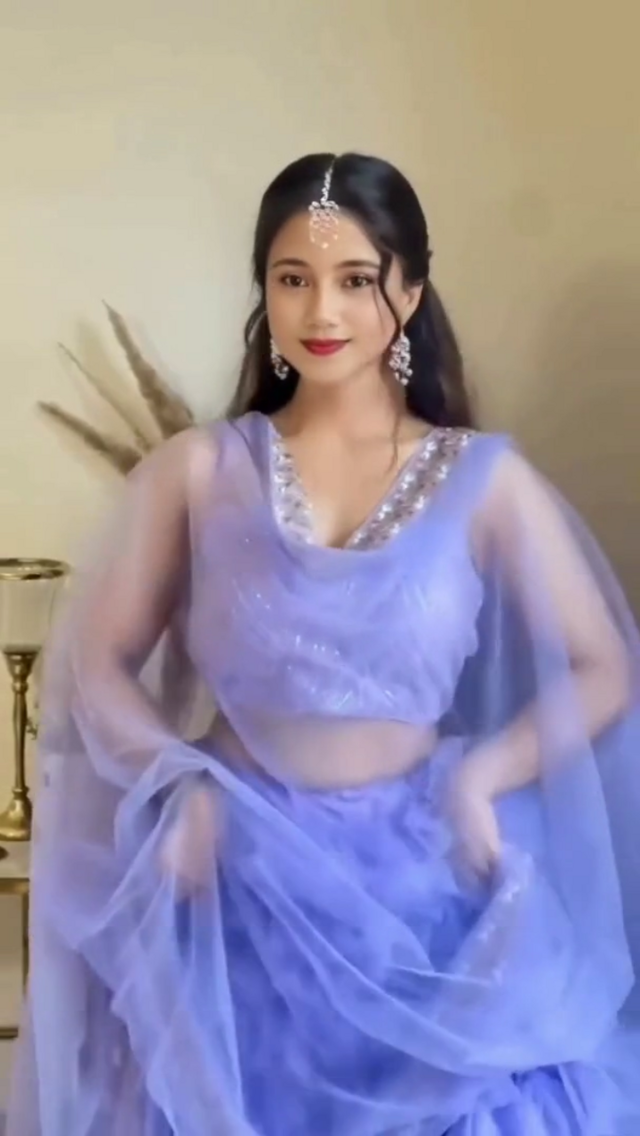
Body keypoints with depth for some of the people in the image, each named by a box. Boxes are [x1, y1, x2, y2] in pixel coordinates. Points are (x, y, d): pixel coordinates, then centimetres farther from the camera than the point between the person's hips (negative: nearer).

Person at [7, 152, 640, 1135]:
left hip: (420, 881, 0)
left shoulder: (483, 477, -1)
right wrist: (179, 783, -13)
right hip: (241, 882, 0)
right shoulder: (197, 469, -1)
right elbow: (92, 663, 2)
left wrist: (483, 775, -12)